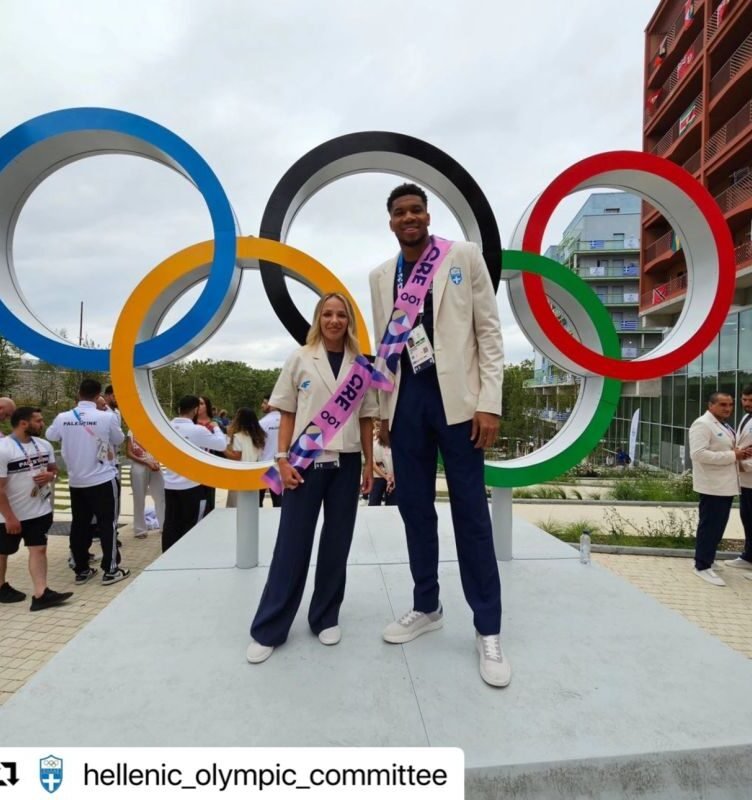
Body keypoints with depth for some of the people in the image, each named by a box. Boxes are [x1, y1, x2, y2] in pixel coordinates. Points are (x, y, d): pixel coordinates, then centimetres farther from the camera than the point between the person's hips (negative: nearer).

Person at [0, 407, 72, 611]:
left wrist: (50, 475, -10)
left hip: (40, 510, 5)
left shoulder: (44, 445, 0)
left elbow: (53, 468, 15)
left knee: (39, 549, -1)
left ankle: (41, 594, -1)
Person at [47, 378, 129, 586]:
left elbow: (50, 436, 17)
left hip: (75, 481, 4)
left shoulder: (63, 418, -5)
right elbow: (119, 440, 2)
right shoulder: (107, 417, -16)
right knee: (107, 524, 4)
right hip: (103, 479, -4)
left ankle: (81, 570, 21)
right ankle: (110, 570, 8)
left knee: (79, 525, 13)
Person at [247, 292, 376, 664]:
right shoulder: (300, 359, 1)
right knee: (292, 544, 2)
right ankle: (268, 629, 14)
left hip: (346, 462, 3)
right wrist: (283, 459, -7)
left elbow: (366, 418, 9)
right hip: (306, 461, -2)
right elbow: (287, 415, 0)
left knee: (337, 544, 10)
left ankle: (326, 618, 26)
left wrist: (369, 462, 5)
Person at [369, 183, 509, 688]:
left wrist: (489, 402, -9)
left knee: (471, 512, -1)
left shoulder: (465, 256, 3)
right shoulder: (381, 276, 13)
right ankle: (426, 608, 26)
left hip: (456, 396, -3)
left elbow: (489, 330, -1)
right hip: (407, 400, 4)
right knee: (415, 508, 9)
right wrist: (384, 410, 11)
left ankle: (488, 629, 12)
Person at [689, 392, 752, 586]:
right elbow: (698, 453, -25)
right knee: (710, 526, -4)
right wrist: (732, 456, -22)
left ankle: (707, 560, 27)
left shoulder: (724, 425, 16)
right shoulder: (702, 424, -15)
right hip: (712, 485, -9)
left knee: (718, 526, 15)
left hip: (726, 484, 9)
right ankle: (702, 566, 6)